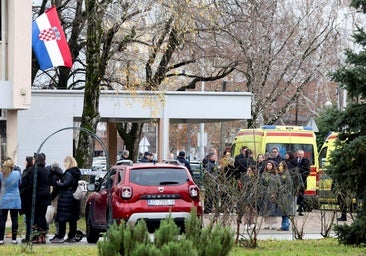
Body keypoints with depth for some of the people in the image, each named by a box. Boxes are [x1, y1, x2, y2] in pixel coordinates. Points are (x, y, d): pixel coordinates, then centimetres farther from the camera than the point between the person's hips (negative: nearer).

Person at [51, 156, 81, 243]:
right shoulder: (77, 173, 11)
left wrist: (57, 184, -5)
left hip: (66, 198, -9)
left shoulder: (68, 173, -15)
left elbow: (65, 184, -22)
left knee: (62, 218, -4)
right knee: (73, 219, 10)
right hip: (74, 198, 9)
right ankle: (72, 237, 13)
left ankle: (60, 236, -4)